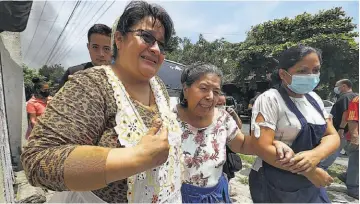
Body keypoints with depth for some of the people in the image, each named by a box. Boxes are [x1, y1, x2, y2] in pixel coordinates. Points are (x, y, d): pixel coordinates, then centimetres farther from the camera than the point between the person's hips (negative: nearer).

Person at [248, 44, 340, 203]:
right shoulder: (269, 100, -20)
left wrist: (316, 155, -19)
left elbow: (332, 136, 2)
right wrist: (308, 171, -18)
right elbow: (262, 147, -25)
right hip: (274, 186, -6)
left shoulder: (313, 99, 2)